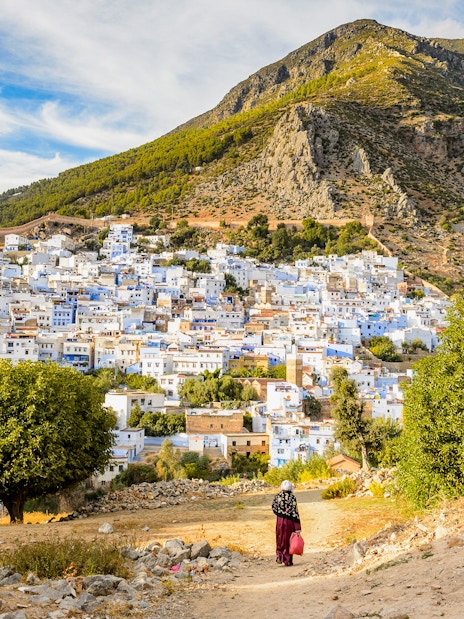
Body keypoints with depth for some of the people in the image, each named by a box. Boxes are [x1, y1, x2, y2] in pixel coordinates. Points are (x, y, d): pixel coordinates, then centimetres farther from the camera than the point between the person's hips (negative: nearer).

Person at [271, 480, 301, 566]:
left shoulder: (277, 496, -3)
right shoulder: (292, 497, -11)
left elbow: (274, 508, 6)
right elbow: (295, 512, -12)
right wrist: (298, 527, -10)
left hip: (280, 520, 2)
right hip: (289, 521, -2)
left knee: (280, 540, 17)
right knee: (288, 540, 11)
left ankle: (279, 557, 5)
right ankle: (287, 560, 14)